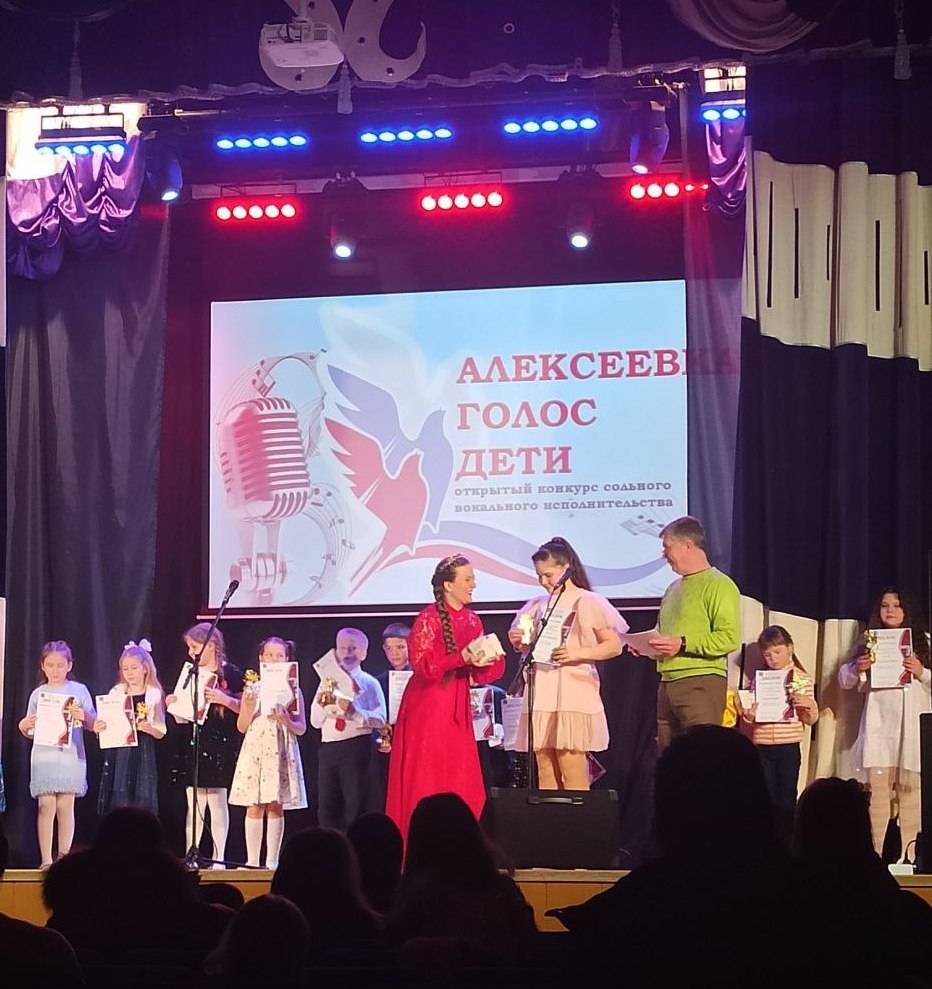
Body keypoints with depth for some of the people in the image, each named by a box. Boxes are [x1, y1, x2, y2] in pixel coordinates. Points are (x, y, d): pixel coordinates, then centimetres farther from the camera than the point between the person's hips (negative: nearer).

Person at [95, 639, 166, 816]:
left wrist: (148, 728, -20)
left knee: (140, 806, -5)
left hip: (142, 756, -2)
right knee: (118, 806, -1)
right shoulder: (116, 693, 8)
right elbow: (105, 724, 8)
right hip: (118, 756, 2)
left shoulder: (154, 695, 1)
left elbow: (160, 733, 0)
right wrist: (98, 728, -14)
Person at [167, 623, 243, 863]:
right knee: (194, 803, 6)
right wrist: (174, 704, -1)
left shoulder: (229, 673, -3)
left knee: (217, 800, -4)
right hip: (193, 742, 5)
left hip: (219, 745, -5)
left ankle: (218, 856, 0)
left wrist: (224, 699, -20)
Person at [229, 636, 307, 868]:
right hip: (255, 750, 0)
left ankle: (272, 861, 2)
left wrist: (285, 720, -15)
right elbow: (241, 727, 7)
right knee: (254, 806, -4)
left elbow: (301, 728, 5)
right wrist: (248, 709, -11)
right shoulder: (252, 689, 7)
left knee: (276, 806, -2)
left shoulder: (293, 690, 5)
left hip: (281, 751, 0)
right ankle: (252, 861, -2)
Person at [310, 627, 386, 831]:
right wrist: (320, 705, -5)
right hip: (328, 746, 5)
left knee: (355, 808, -4)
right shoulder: (326, 682, 16)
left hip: (356, 746, -5)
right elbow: (316, 722, 15)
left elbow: (380, 720, -9)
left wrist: (355, 712, -23)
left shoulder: (369, 683, 4)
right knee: (326, 808, 4)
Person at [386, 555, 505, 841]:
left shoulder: (472, 620, 10)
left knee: (461, 784, 2)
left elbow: (478, 674, 13)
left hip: (457, 709, 7)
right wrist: (461, 658, -25)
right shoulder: (429, 619, -10)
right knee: (426, 784, -4)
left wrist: (489, 658, -8)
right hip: (427, 707, -7)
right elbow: (422, 666, -16)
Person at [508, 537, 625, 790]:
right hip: (541, 694, 6)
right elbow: (527, 647, 26)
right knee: (545, 770, 2)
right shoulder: (537, 606, 16)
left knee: (571, 766, -10)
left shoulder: (587, 602, 0)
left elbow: (614, 645, -3)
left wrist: (579, 653, -17)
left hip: (573, 694, -6)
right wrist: (518, 641, 3)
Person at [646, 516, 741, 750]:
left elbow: (729, 638, -16)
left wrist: (683, 644, -19)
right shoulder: (674, 588, 22)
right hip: (668, 684, 9)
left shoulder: (718, 585, -6)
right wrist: (648, 644, 12)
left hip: (702, 681, -9)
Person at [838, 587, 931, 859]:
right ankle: (875, 854, -4)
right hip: (878, 725, 1)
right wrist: (856, 668, -9)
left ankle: (910, 854, -4)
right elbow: (845, 680, 10)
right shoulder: (867, 642, 13)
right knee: (877, 786, -4)